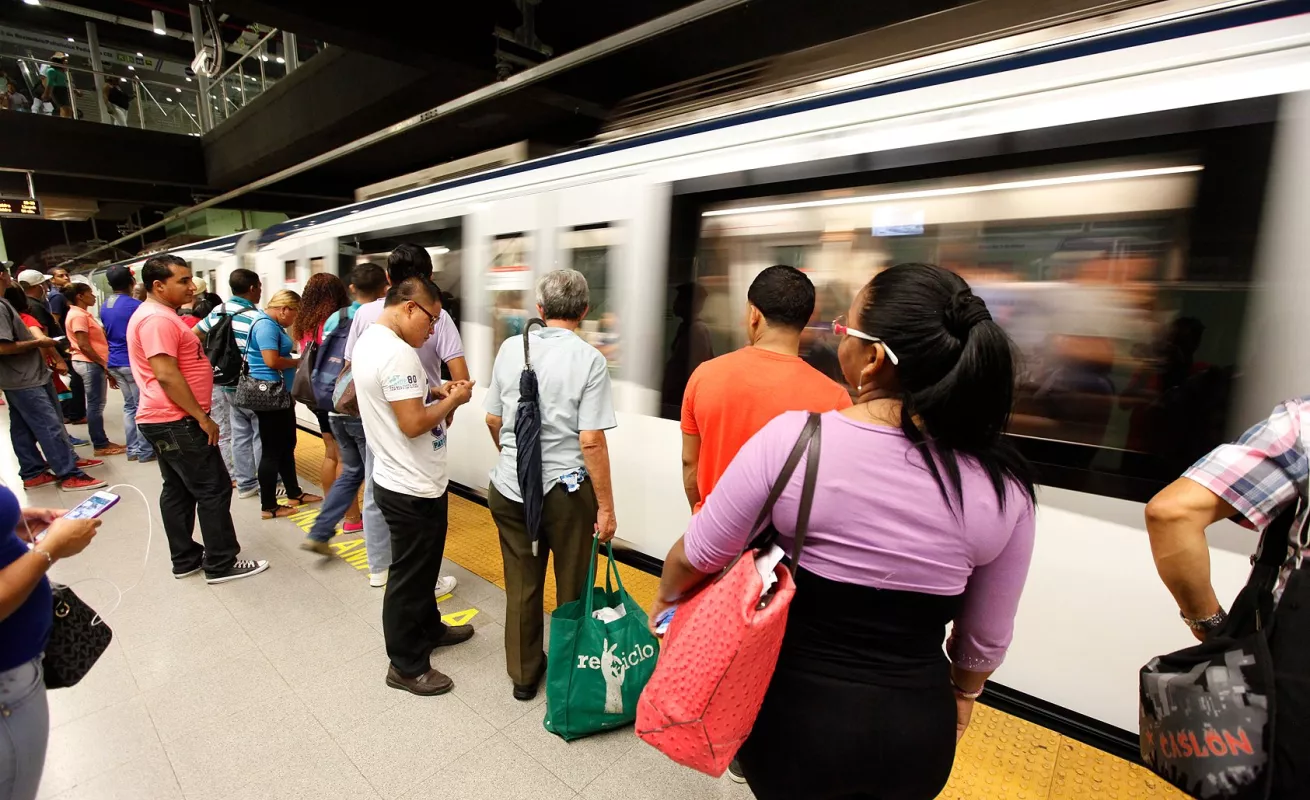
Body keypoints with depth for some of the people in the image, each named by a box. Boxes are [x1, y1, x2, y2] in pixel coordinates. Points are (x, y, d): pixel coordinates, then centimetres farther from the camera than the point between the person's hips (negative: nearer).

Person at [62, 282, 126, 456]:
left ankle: (102, 442, 18)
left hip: (91, 363, 10)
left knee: (96, 404, 12)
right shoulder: (78, 315, -14)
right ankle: (101, 445, 0)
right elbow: (84, 345, -19)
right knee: (95, 405, -5)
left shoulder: (82, 314, 16)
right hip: (90, 364, -10)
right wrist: (103, 364, -15)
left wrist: (104, 365, 16)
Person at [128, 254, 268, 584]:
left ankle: (185, 559, 24)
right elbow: (166, 375, -24)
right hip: (177, 422, -11)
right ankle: (221, 564, 4)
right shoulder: (157, 319, -19)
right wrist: (202, 418, -21)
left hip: (166, 420, 11)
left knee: (178, 490, 15)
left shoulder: (157, 315, 16)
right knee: (213, 490, -4)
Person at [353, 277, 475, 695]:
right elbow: (413, 423, -27)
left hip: (399, 480, 10)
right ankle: (407, 666, 24)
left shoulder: (369, 340, 8)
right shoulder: (397, 353, -25)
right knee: (410, 577, 6)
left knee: (421, 567, 26)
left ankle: (428, 628, 45)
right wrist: (453, 400, -13)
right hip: (413, 489, -10)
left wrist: (433, 392, 5)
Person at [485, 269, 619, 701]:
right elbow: (591, 442, -18)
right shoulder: (589, 359, -14)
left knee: (521, 587, 19)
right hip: (565, 491, -4)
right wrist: (606, 506, -10)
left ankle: (524, 674, 37)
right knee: (572, 590, 16)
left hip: (509, 487, 4)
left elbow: (493, 420, 7)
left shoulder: (510, 348, -1)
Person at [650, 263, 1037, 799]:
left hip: (797, 711, -2)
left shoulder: (792, 439, -23)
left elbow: (698, 555, -11)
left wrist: (665, 596, 12)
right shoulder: (1003, 483, -14)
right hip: (918, 727, 3)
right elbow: (987, 638, 0)